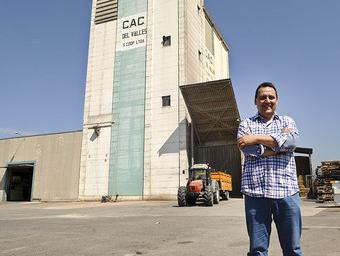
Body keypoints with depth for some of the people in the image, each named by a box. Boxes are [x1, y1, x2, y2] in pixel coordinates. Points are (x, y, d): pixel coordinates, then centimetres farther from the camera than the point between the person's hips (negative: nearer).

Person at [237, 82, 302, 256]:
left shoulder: (287, 121, 16)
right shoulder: (246, 124, 13)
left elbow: (292, 141, -7)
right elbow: (247, 149, -7)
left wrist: (256, 138, -9)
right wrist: (279, 143, -5)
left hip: (287, 191, 1)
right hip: (255, 192, -1)